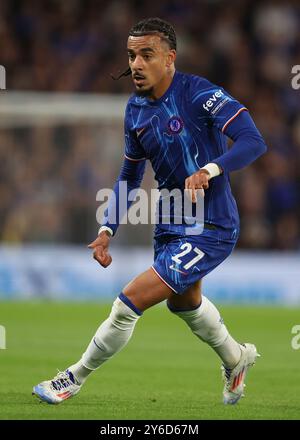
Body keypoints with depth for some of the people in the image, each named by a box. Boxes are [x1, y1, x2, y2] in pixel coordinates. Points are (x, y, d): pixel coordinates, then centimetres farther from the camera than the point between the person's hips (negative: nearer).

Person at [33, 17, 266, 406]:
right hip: (170, 225, 9)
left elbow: (253, 141, -28)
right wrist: (107, 229, 8)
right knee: (184, 303, 31)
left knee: (129, 303, -13)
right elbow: (130, 174, 16)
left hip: (210, 231, -9)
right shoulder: (135, 109, 2)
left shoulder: (199, 93, -20)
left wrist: (210, 170, -44)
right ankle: (235, 359, 58)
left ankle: (74, 379, 7)